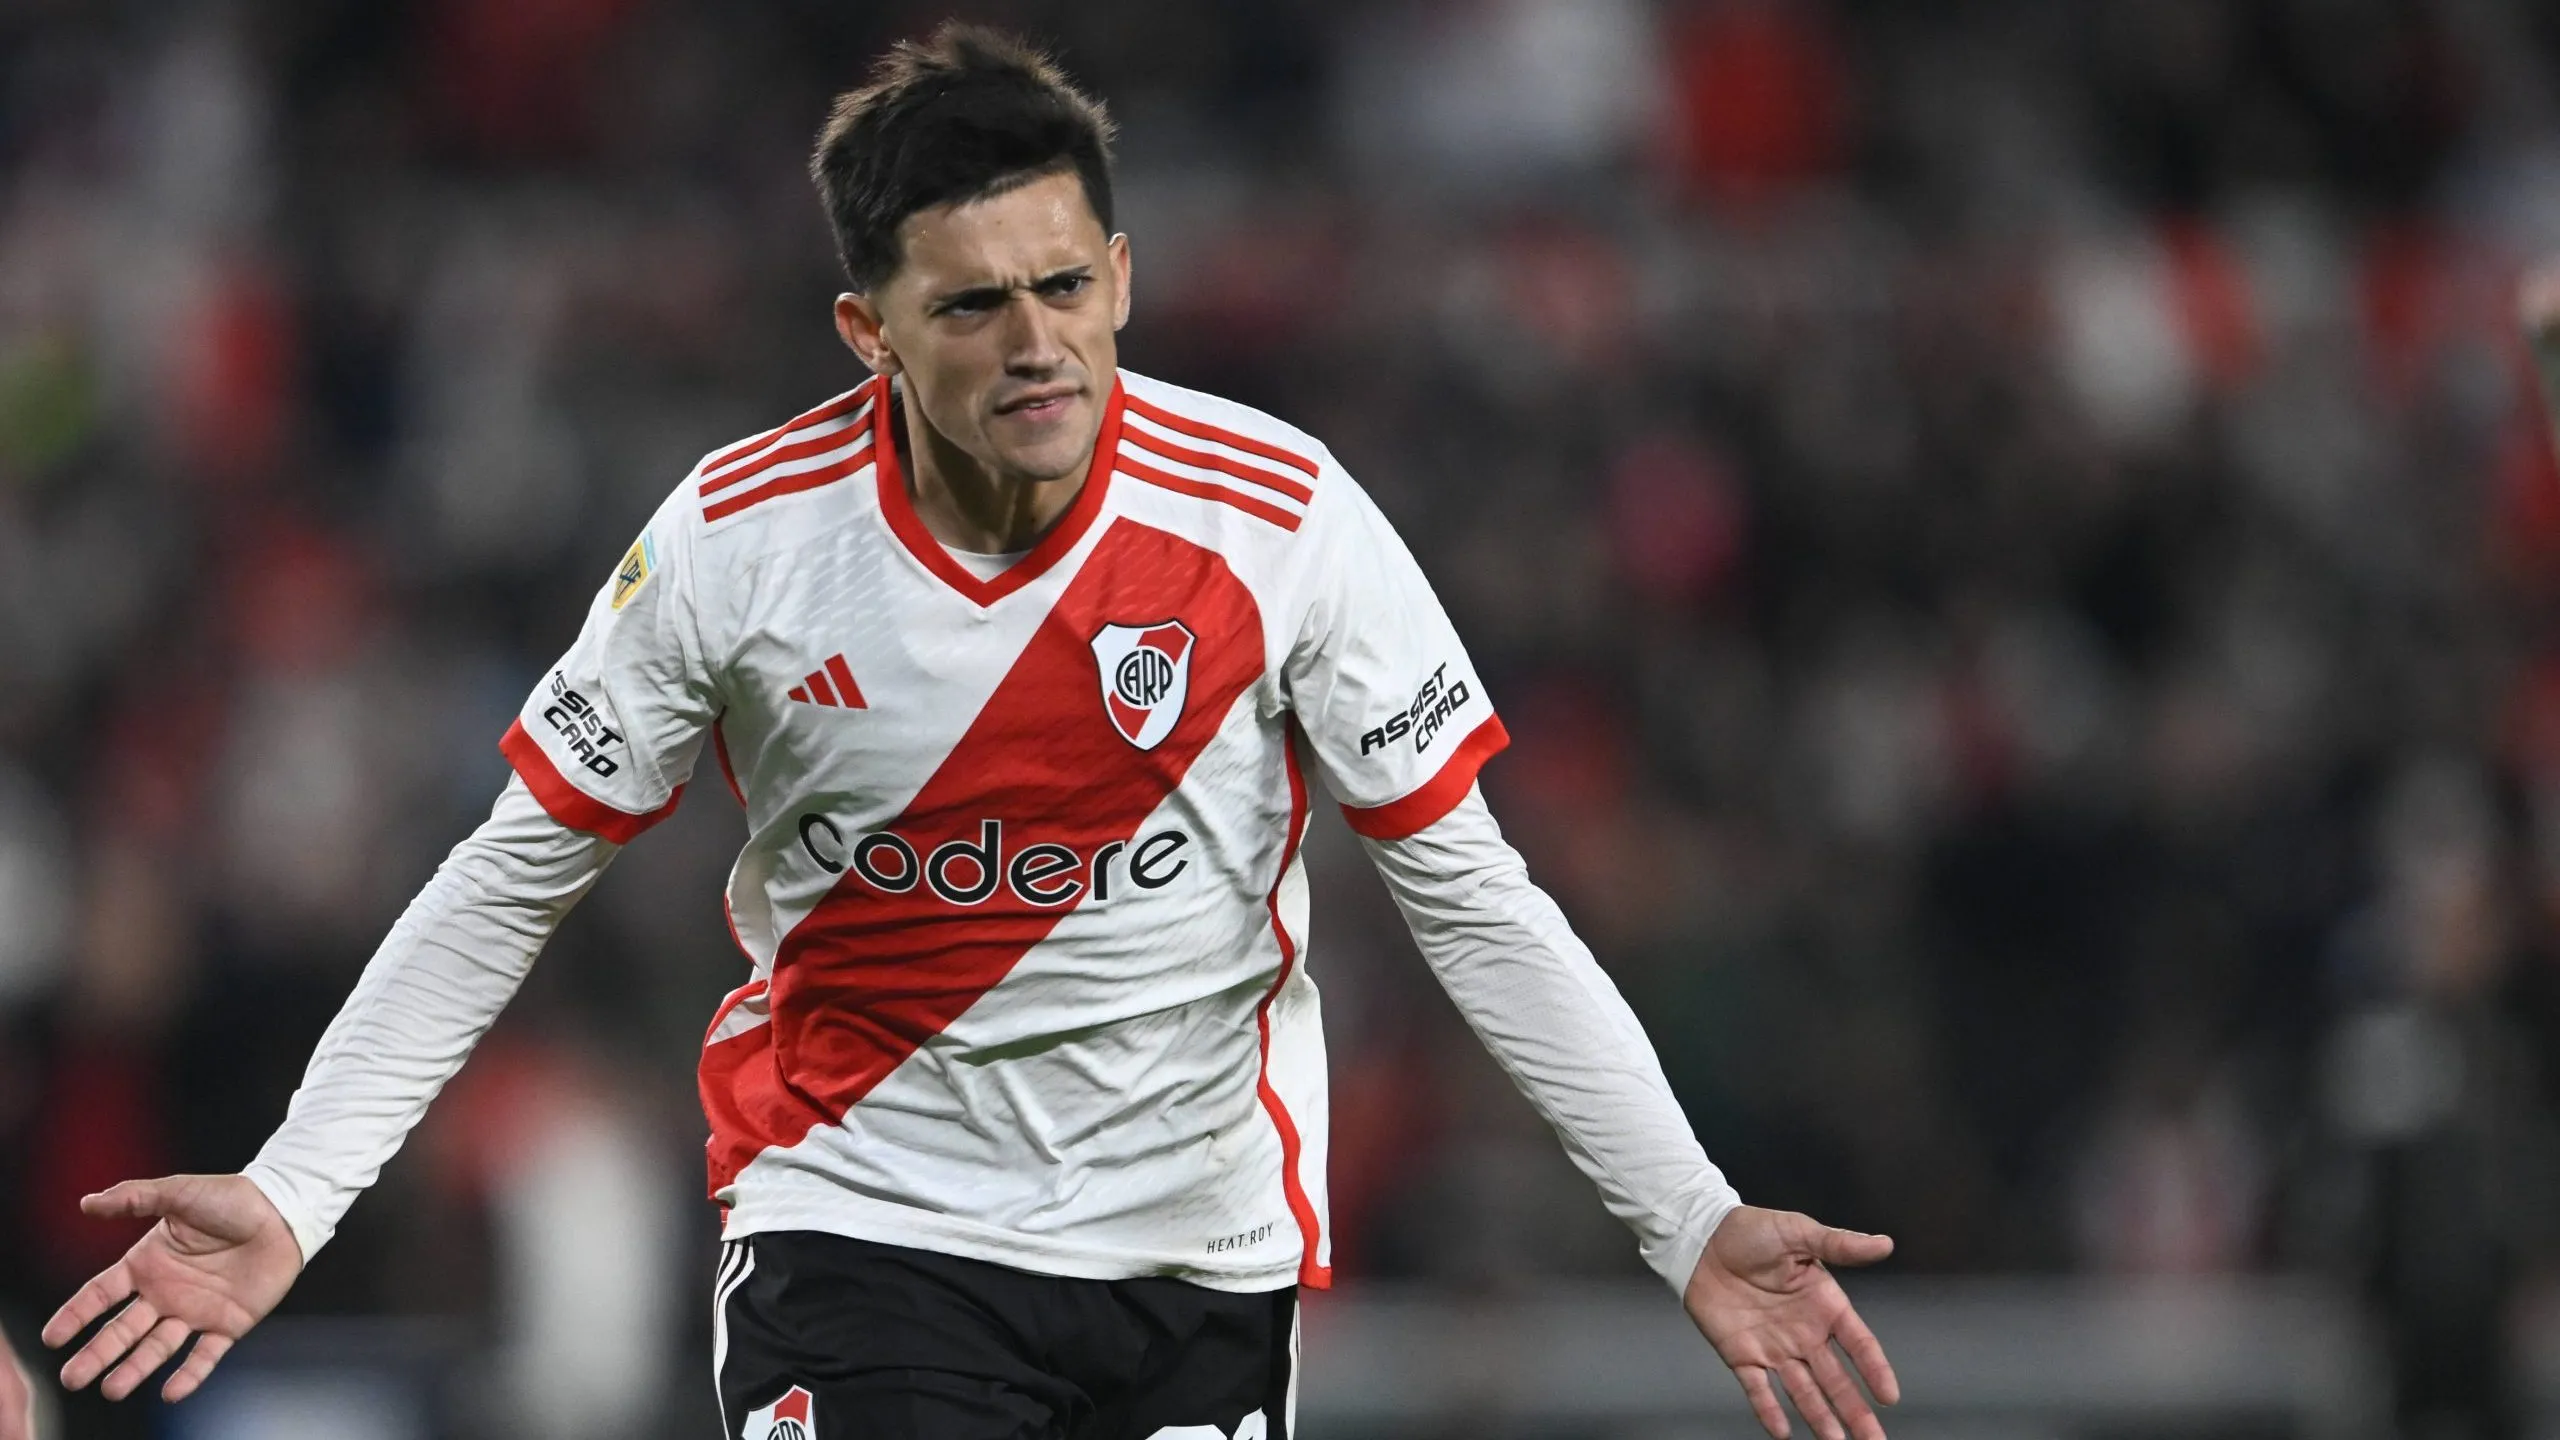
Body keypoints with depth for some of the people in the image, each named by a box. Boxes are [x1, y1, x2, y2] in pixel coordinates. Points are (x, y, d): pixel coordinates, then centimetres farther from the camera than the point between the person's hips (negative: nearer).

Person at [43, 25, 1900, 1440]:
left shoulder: (1279, 516, -11)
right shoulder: (739, 539, -10)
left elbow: (1471, 897, -3)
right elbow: (511, 881, 0)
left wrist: (1693, 1225, -9)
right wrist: (286, 1198, -6)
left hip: (1201, 1244, 1)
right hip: (861, 1218, -1)